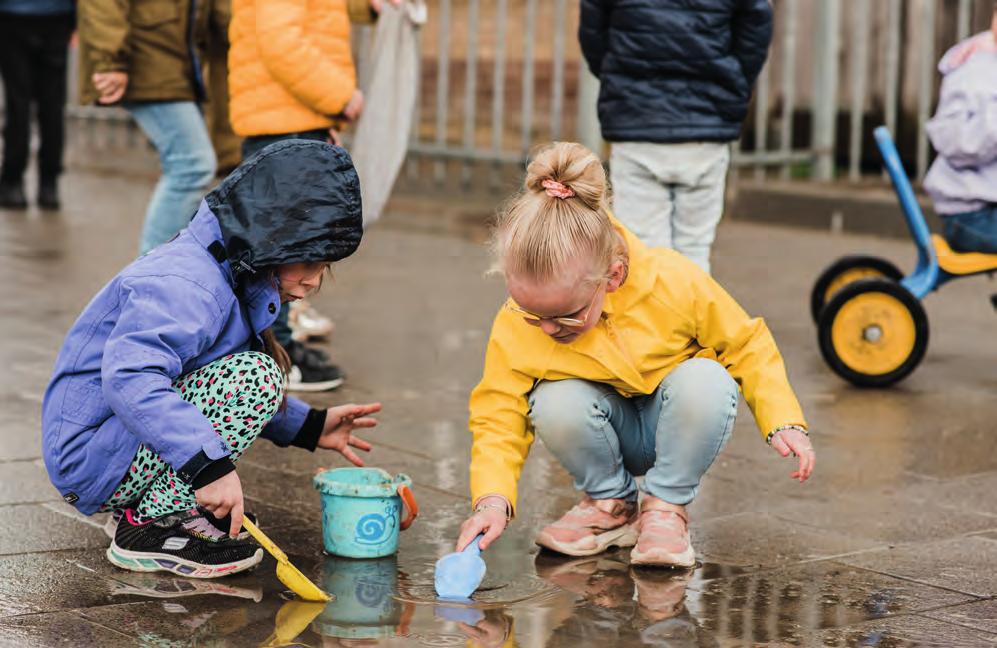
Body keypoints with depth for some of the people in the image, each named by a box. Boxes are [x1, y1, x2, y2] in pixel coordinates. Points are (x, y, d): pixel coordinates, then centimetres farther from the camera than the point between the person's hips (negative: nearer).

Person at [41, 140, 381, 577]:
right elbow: (129, 378, -37)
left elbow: (235, 393, 23)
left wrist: (311, 427, 14)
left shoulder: (228, 274, 12)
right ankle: (151, 529, -15)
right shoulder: (185, 286, -22)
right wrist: (209, 462, -42)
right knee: (254, 376, -20)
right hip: (91, 464, -10)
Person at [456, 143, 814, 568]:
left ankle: (665, 507, -11)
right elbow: (498, 417, -18)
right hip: (609, 433, 1)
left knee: (706, 382, -34)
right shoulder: (516, 326, -25)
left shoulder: (675, 283, -29)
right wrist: (492, 499, -34)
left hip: (675, 422, -1)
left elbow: (746, 346, -13)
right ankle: (611, 503, -2)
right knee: (555, 403, -32)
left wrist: (783, 422, -22)